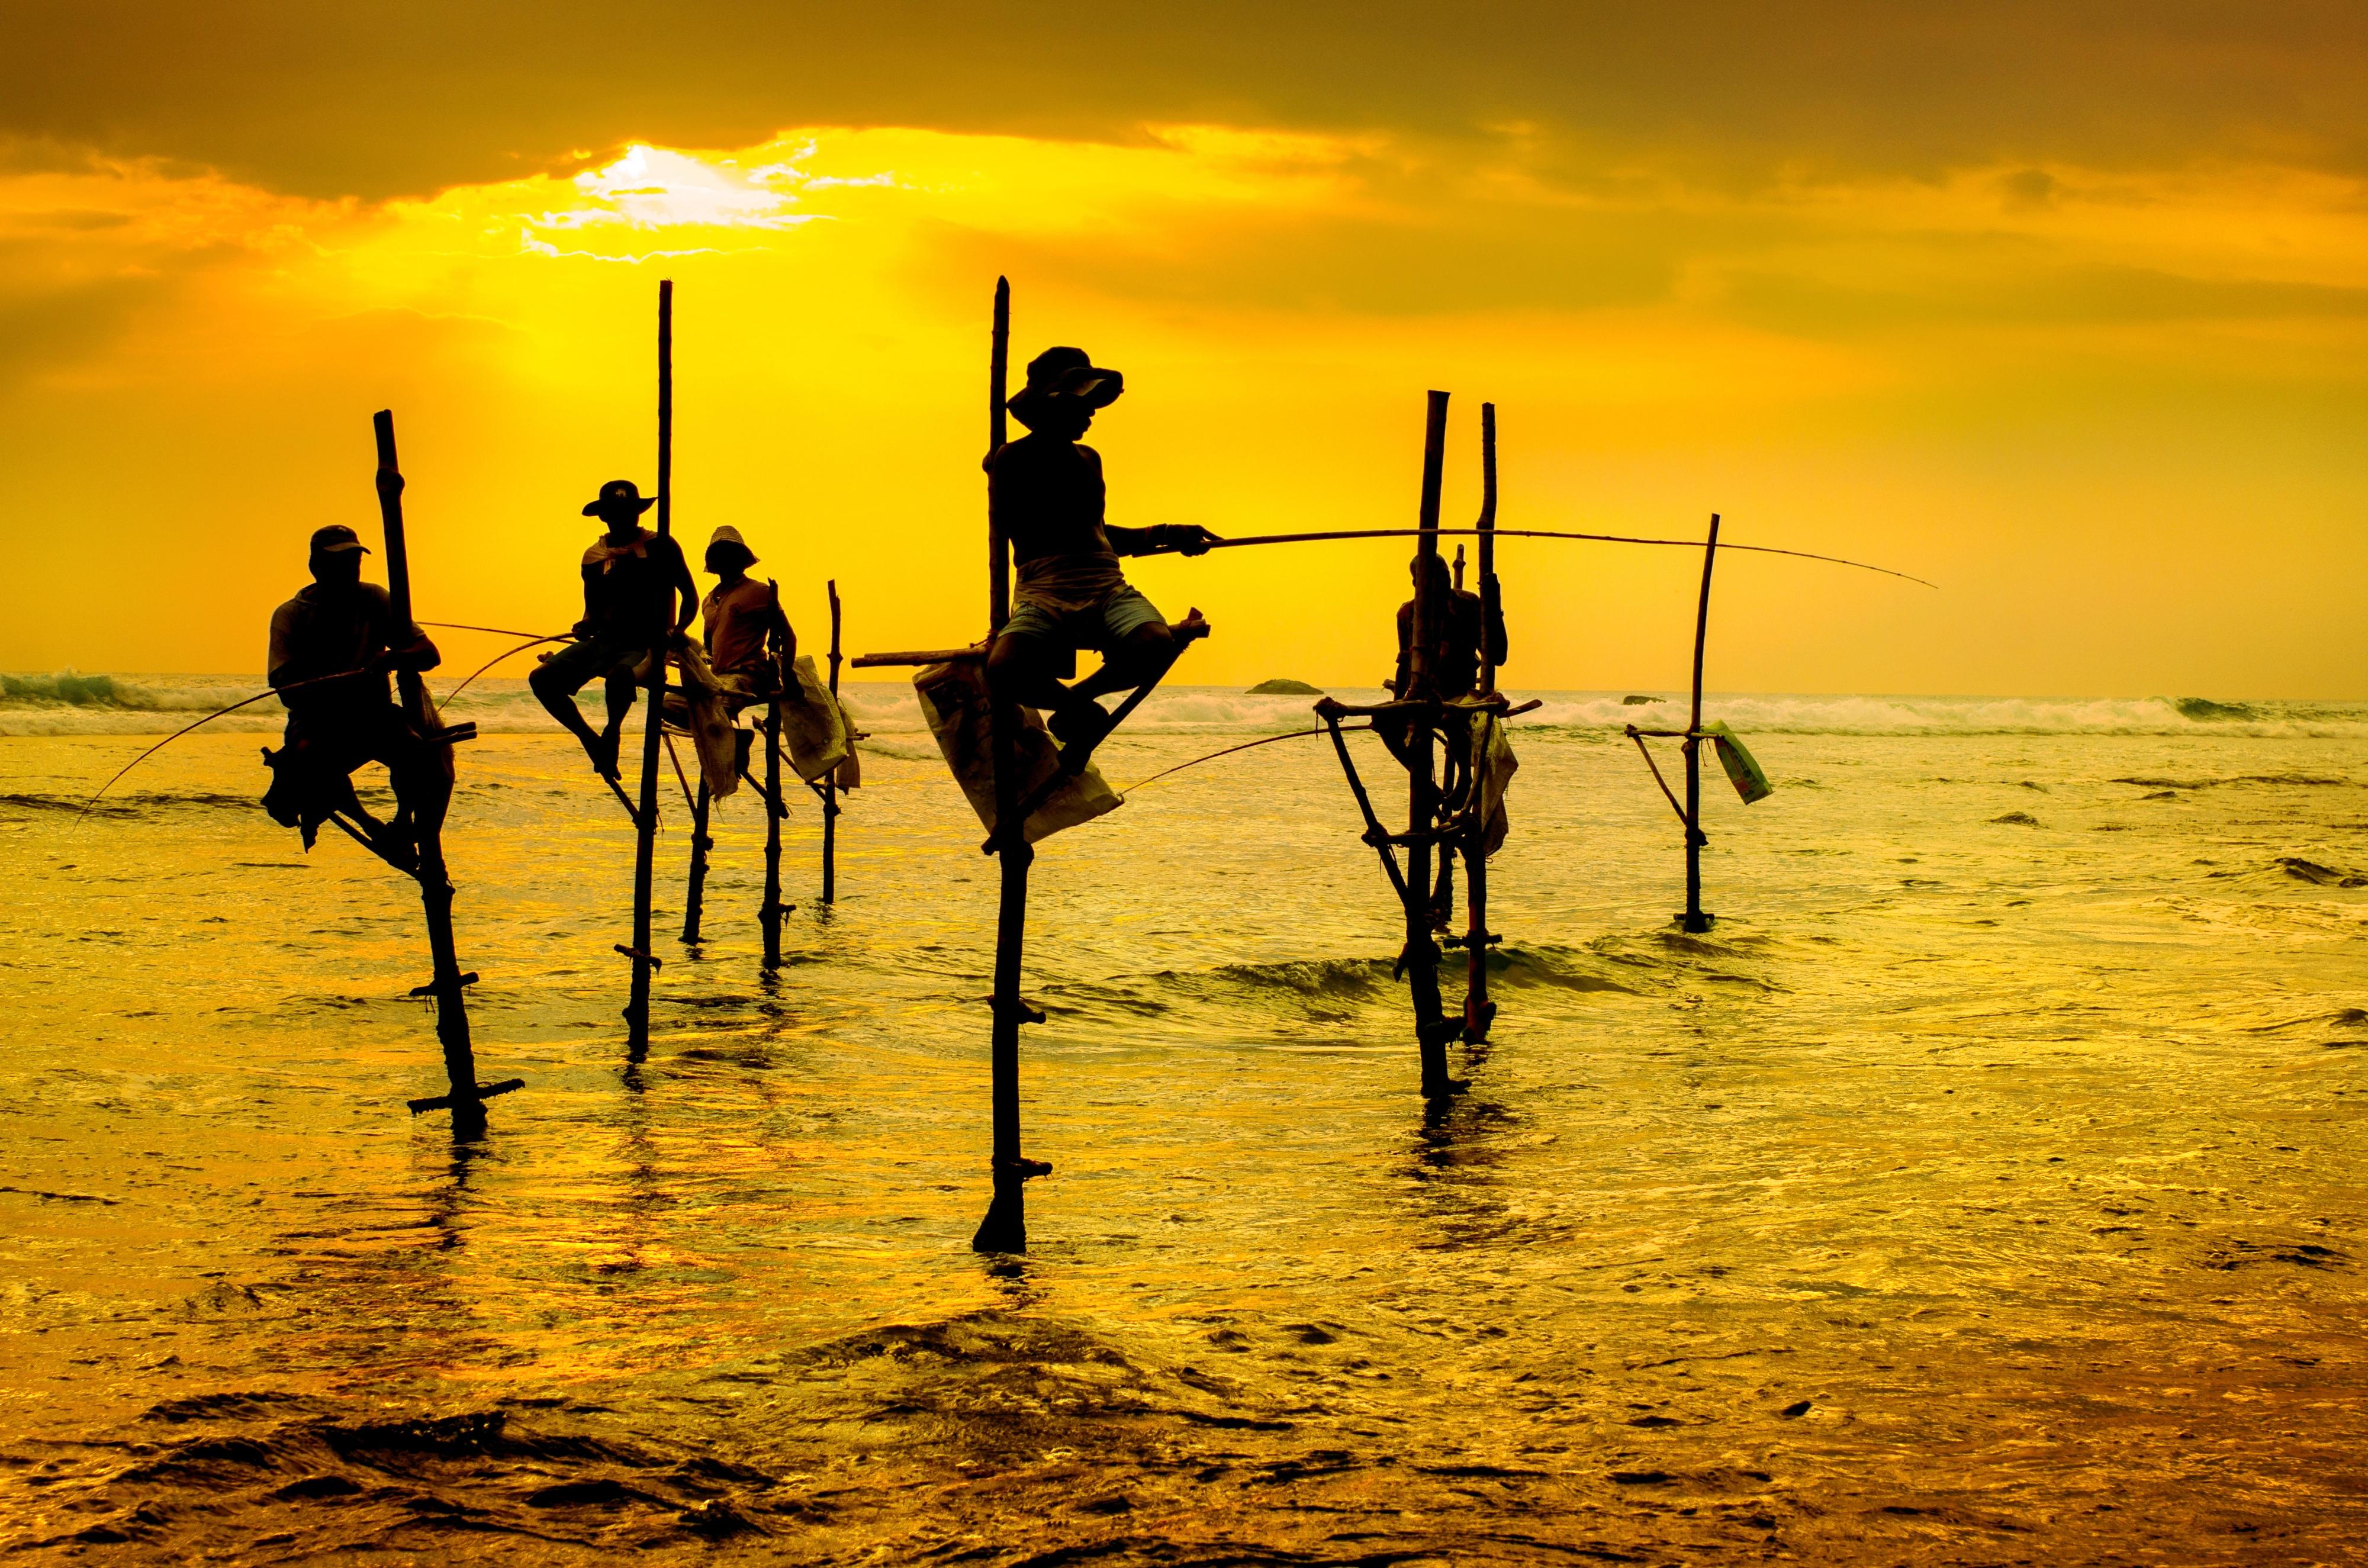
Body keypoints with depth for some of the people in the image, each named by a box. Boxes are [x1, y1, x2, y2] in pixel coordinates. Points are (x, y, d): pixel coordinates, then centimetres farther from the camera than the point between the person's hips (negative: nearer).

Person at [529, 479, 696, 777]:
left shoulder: (661, 547, 0)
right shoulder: (594, 557, 11)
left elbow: (690, 597, 3)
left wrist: (677, 631, -15)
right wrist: (585, 626, -5)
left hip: (645, 645, -5)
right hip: (603, 641, 5)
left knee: (620, 675, -41)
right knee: (542, 679, -14)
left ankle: (612, 732, -10)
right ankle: (590, 740, 2)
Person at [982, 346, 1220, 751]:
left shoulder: (1088, 459, 25)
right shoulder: (1013, 459, 7)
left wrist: (1164, 535, 33)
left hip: (1107, 585, 4)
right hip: (1043, 590, -4)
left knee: (1156, 645, -33)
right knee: (1005, 670, -38)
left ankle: (1082, 695, -3)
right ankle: (1070, 704, -3)